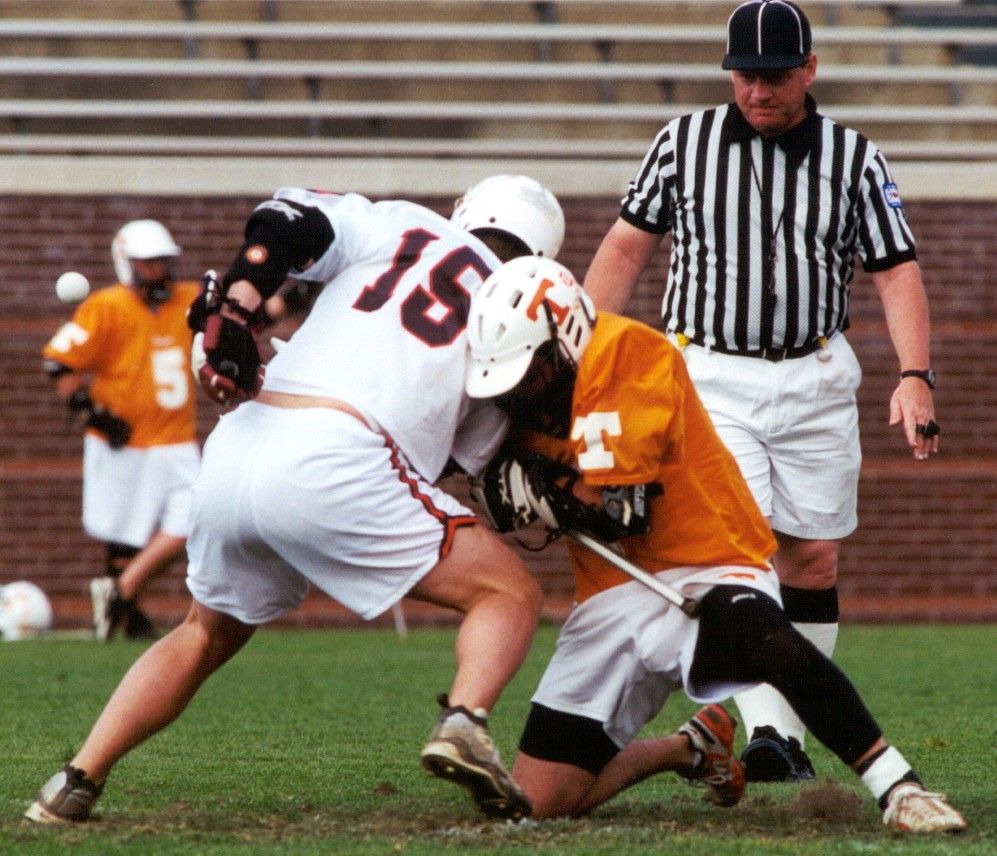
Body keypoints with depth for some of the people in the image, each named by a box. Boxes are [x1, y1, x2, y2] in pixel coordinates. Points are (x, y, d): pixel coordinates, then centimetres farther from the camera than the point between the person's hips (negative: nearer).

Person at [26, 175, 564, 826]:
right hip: (335, 462, -4)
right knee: (511, 594, 10)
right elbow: (463, 457, 23)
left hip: (238, 448, 4)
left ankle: (77, 782, 20)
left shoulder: (403, 228, 21)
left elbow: (286, 224, 2)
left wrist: (232, 312, -2)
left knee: (209, 633, 29)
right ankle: (465, 723, -19)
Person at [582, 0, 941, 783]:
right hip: (710, 374, -2)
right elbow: (628, 247, 8)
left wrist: (915, 376, -13)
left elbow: (897, 272, 0)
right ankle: (762, 731, -24)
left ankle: (790, 733, 14)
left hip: (815, 380, 2)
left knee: (814, 557, 4)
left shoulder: (853, 159, 2)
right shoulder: (684, 144, 2)